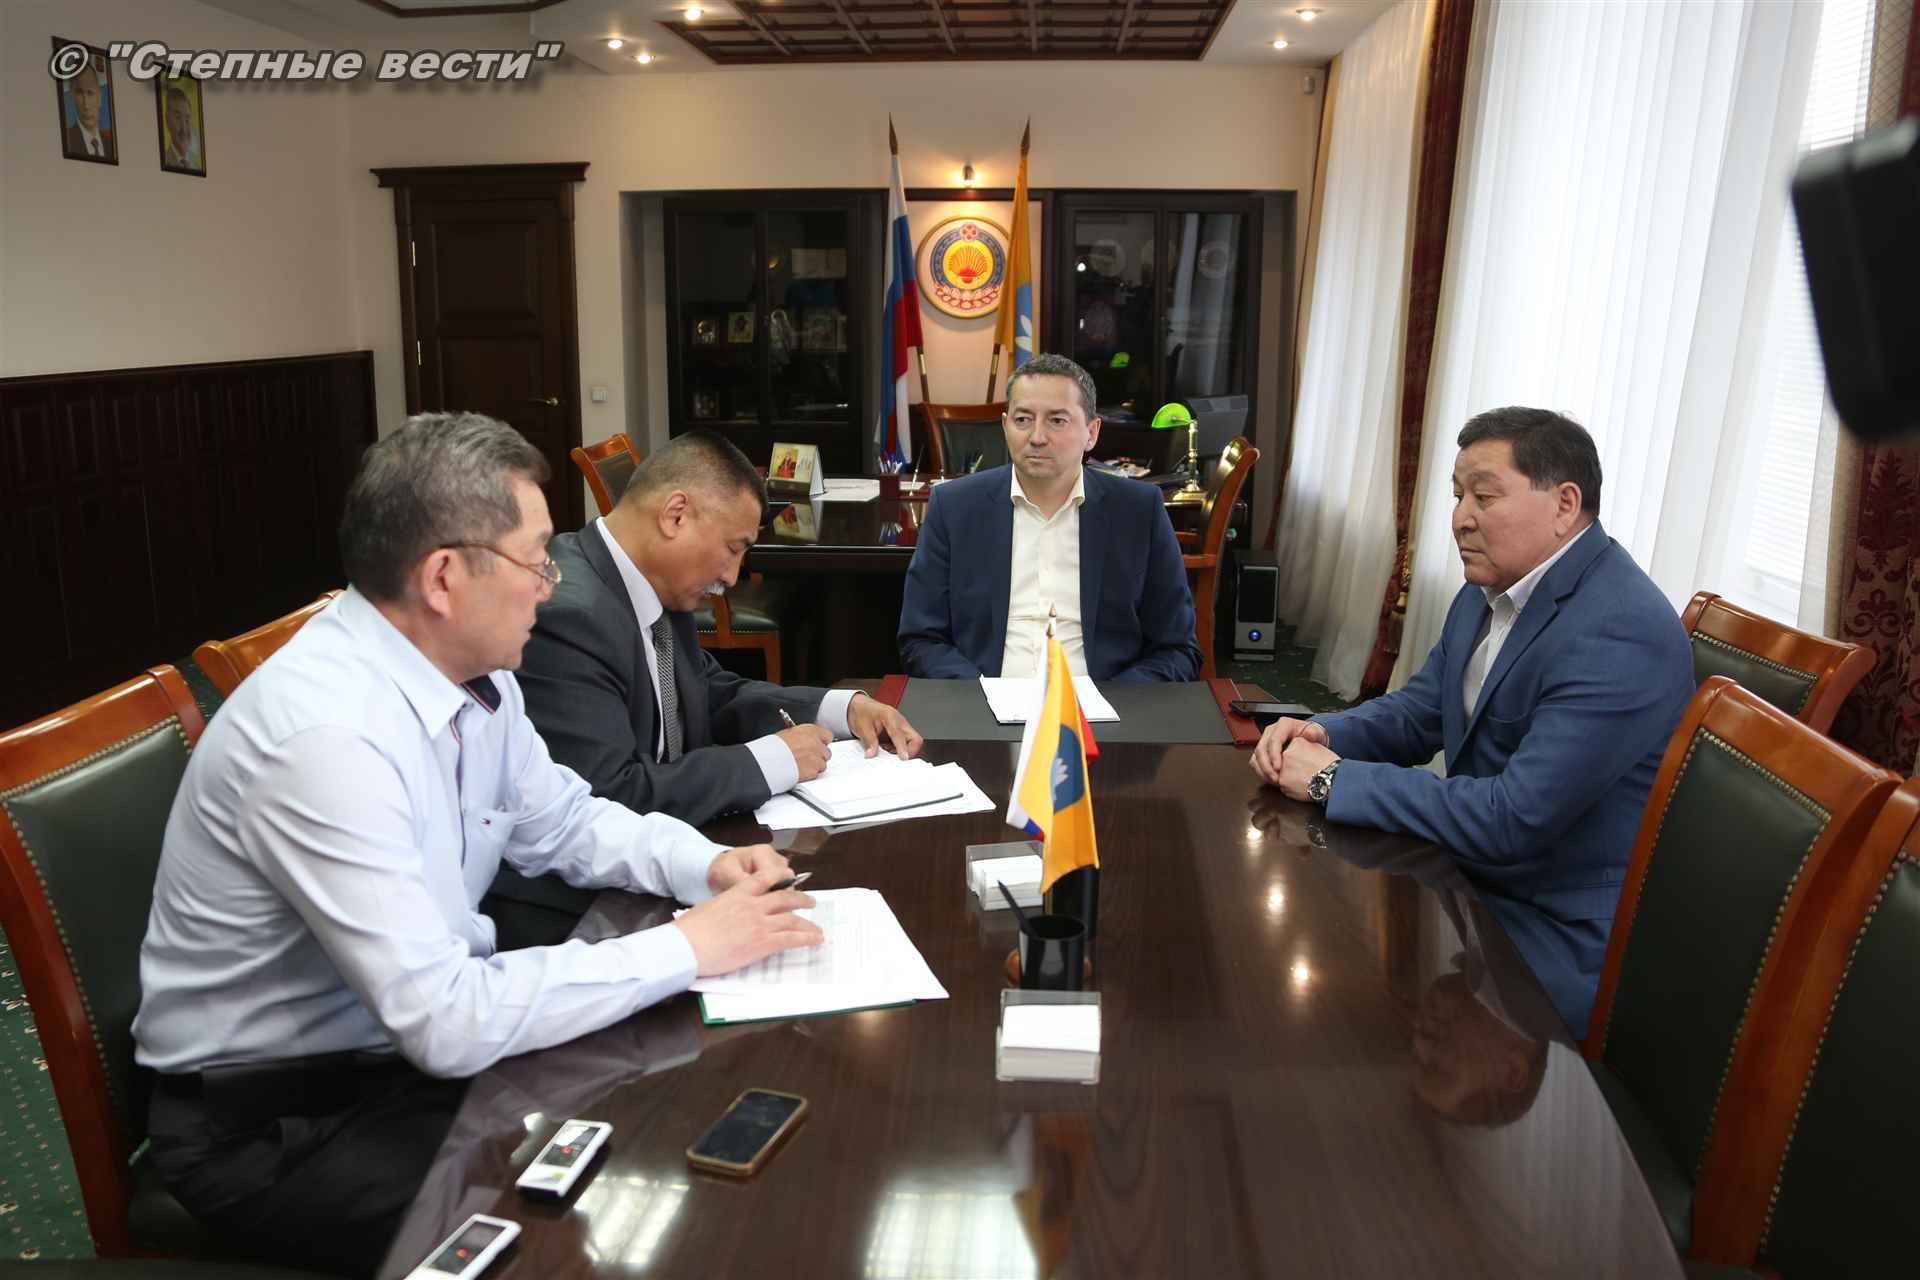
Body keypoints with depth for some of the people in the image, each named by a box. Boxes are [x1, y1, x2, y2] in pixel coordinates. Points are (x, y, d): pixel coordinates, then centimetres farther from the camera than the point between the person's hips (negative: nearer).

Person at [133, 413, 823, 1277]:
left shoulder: (472, 675, -4)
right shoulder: (326, 736, -31)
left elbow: (566, 825, 11)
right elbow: (444, 1023, -32)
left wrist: (703, 864, -7)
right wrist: (685, 949, -25)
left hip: (408, 1042, 8)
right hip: (270, 1125, -7)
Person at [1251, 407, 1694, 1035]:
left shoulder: (1620, 635, -26)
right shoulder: (1492, 589, 3)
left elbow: (1513, 819, -30)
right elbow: (1417, 713, 13)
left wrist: (1335, 778, -23)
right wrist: (1323, 734, -9)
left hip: (1570, 935, -8)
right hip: (1476, 874, 8)